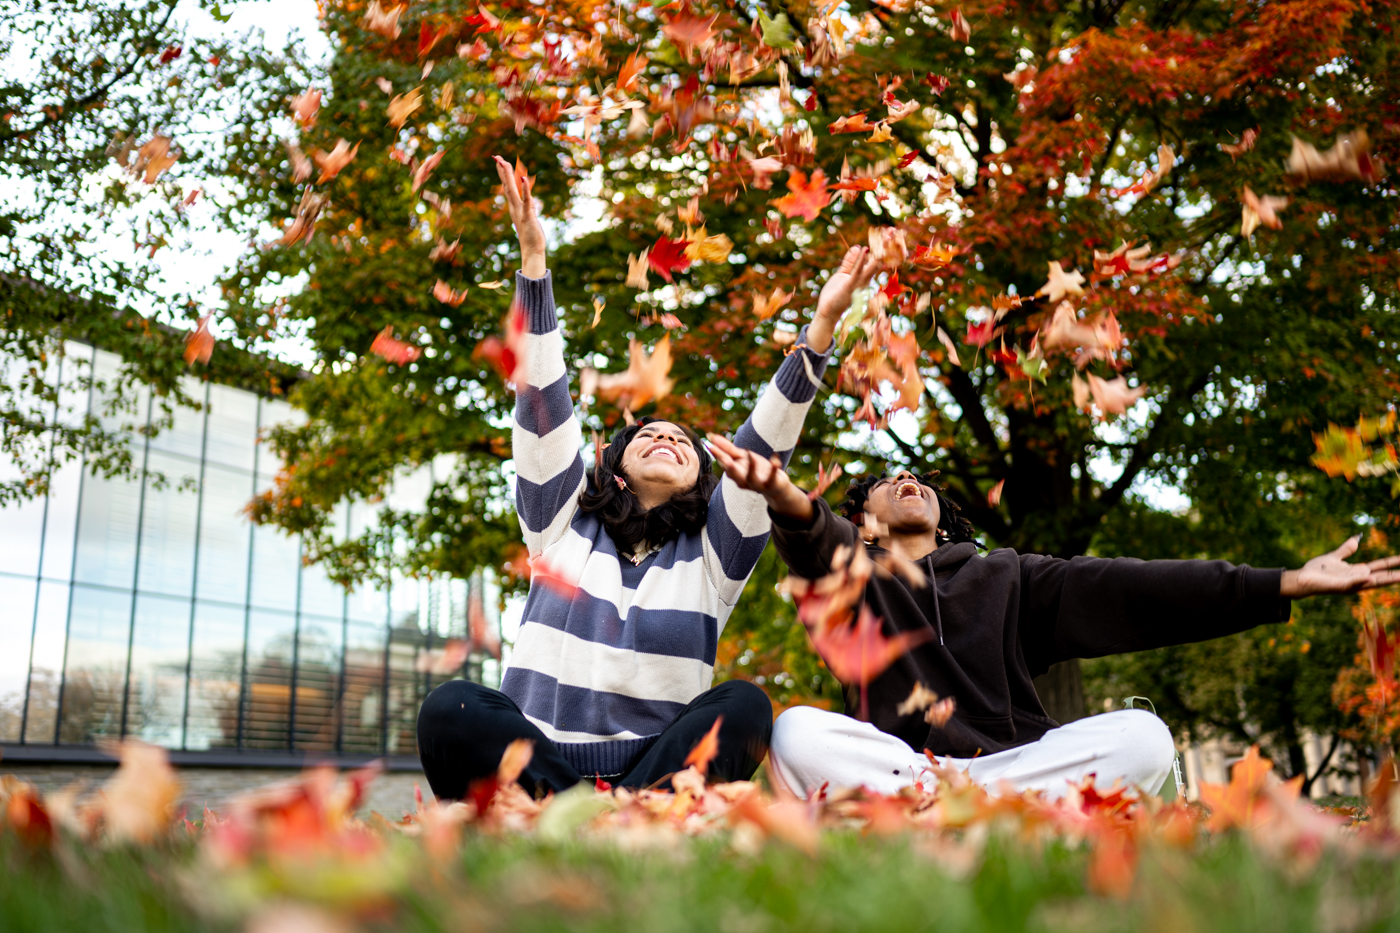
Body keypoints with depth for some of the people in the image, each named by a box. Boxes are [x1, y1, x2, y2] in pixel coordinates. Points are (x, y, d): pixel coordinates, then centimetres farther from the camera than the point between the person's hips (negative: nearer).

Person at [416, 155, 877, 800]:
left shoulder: (713, 551, 14)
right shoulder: (563, 523, 14)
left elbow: (763, 447, 2)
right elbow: (543, 407, 5)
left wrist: (822, 326, -8)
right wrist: (533, 259, -2)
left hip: (656, 764, 0)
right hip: (534, 756, 0)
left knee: (744, 706, -28)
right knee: (450, 709, -29)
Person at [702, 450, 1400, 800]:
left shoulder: (1006, 577, 21)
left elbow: (1121, 588, 8)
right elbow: (816, 543, -11)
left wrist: (1286, 584, -4)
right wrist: (787, 501, -39)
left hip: (1014, 760, 3)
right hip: (892, 757, -2)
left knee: (1142, 736, -22)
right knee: (797, 732, -30)